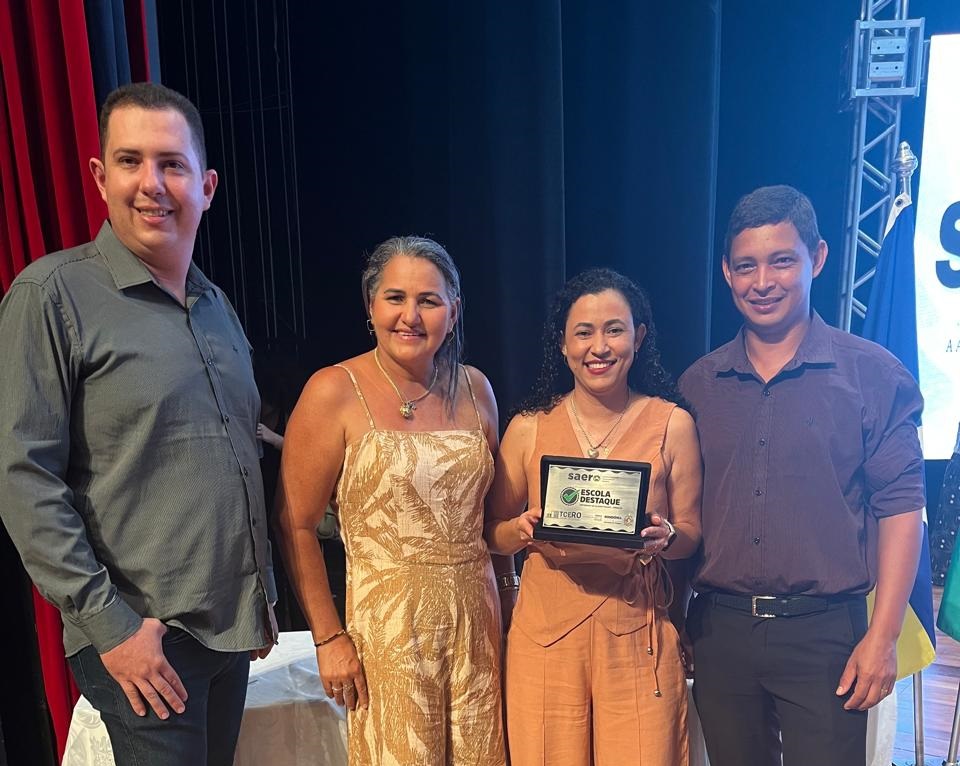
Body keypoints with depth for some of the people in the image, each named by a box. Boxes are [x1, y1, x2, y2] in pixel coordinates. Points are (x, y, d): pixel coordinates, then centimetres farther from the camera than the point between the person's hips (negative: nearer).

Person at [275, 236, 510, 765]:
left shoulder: (475, 389, 4)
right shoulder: (334, 392, -10)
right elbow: (296, 525, -9)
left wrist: (508, 597, 11)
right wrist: (328, 637, -9)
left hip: (476, 616, 4)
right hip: (387, 622, -4)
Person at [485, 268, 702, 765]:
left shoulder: (672, 424, -3)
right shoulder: (528, 427, -2)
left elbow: (690, 535, 5)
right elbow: (494, 533, 6)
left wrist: (665, 536, -17)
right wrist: (524, 531, -15)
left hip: (638, 635, 0)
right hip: (546, 631, 1)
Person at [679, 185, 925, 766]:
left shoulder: (873, 374, -4)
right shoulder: (698, 384, 4)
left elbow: (898, 506, -5)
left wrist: (882, 637, -9)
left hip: (825, 631, -3)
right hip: (719, 626, 3)